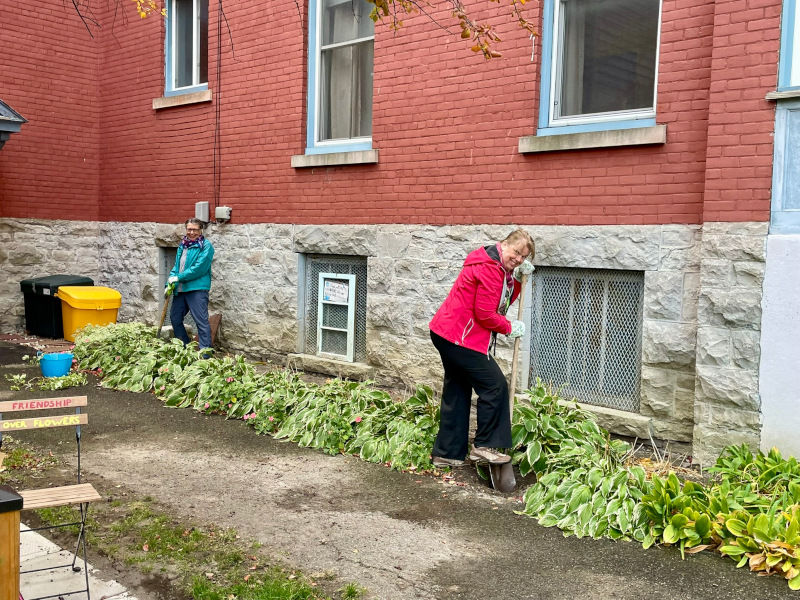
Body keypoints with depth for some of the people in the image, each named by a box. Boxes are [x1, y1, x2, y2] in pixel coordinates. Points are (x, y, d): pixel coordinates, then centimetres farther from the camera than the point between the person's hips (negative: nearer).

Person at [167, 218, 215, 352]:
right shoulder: (182, 246, 16)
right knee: (175, 318, 15)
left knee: (201, 321, -8)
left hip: (197, 289, -8)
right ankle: (185, 348, 29)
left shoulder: (206, 246, -7)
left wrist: (179, 277, -15)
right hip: (180, 290, 8)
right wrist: (170, 283, 3)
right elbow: (176, 266, 18)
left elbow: (199, 268, -16)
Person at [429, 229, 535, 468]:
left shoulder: (499, 268, 16)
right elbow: (485, 314, -20)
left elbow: (503, 301, 18)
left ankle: (447, 453, 21)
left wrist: (517, 278, 4)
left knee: (457, 392, 14)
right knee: (495, 386, -6)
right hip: (460, 337, -11)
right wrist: (510, 328, -6)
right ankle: (485, 446, 1)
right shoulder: (489, 268, -18)